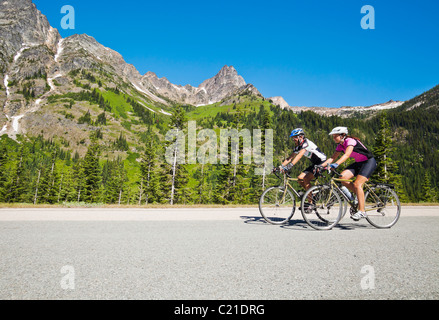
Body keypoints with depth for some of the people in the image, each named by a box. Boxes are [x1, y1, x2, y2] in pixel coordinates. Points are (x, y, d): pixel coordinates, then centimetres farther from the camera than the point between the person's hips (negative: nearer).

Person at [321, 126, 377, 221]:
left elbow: (347, 154, -38)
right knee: (343, 177, -14)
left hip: (369, 162, -8)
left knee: (357, 184, -22)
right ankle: (360, 195, 5)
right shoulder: (340, 145, 2)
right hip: (358, 163, 8)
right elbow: (332, 158, -2)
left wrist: (336, 164, -52)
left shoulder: (350, 141, -22)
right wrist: (321, 165, -15)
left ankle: (361, 211, -16)